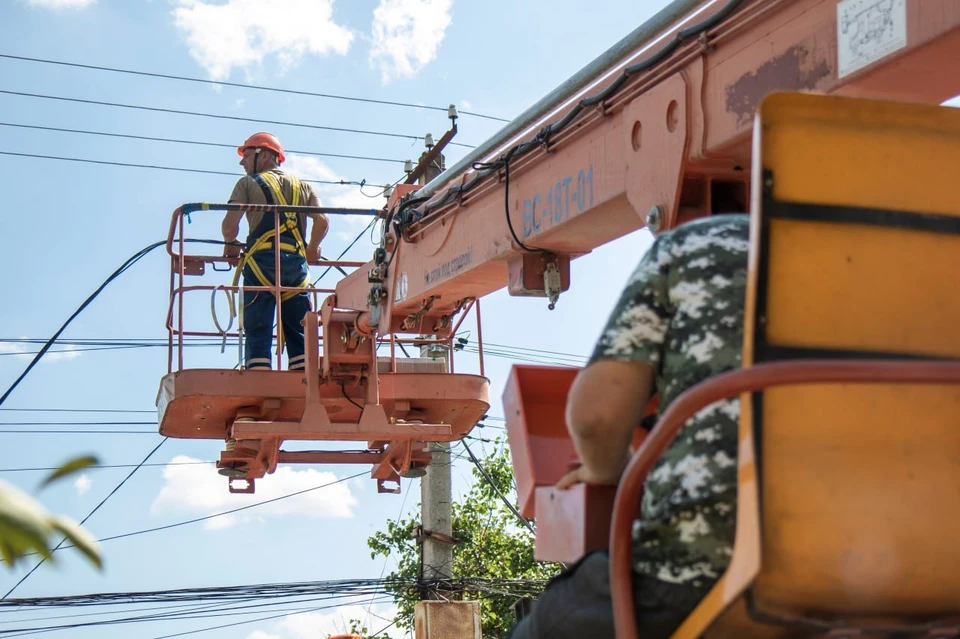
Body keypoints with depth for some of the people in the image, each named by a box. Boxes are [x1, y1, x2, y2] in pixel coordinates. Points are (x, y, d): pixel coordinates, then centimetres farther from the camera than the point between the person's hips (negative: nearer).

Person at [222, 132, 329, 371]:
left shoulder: (248, 183, 10)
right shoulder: (302, 186, 22)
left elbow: (230, 224, -1)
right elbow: (322, 221, 8)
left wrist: (230, 244, 19)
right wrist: (312, 248, 25)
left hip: (262, 260, -3)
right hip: (297, 261, 3)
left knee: (258, 331, -5)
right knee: (299, 333, 4)